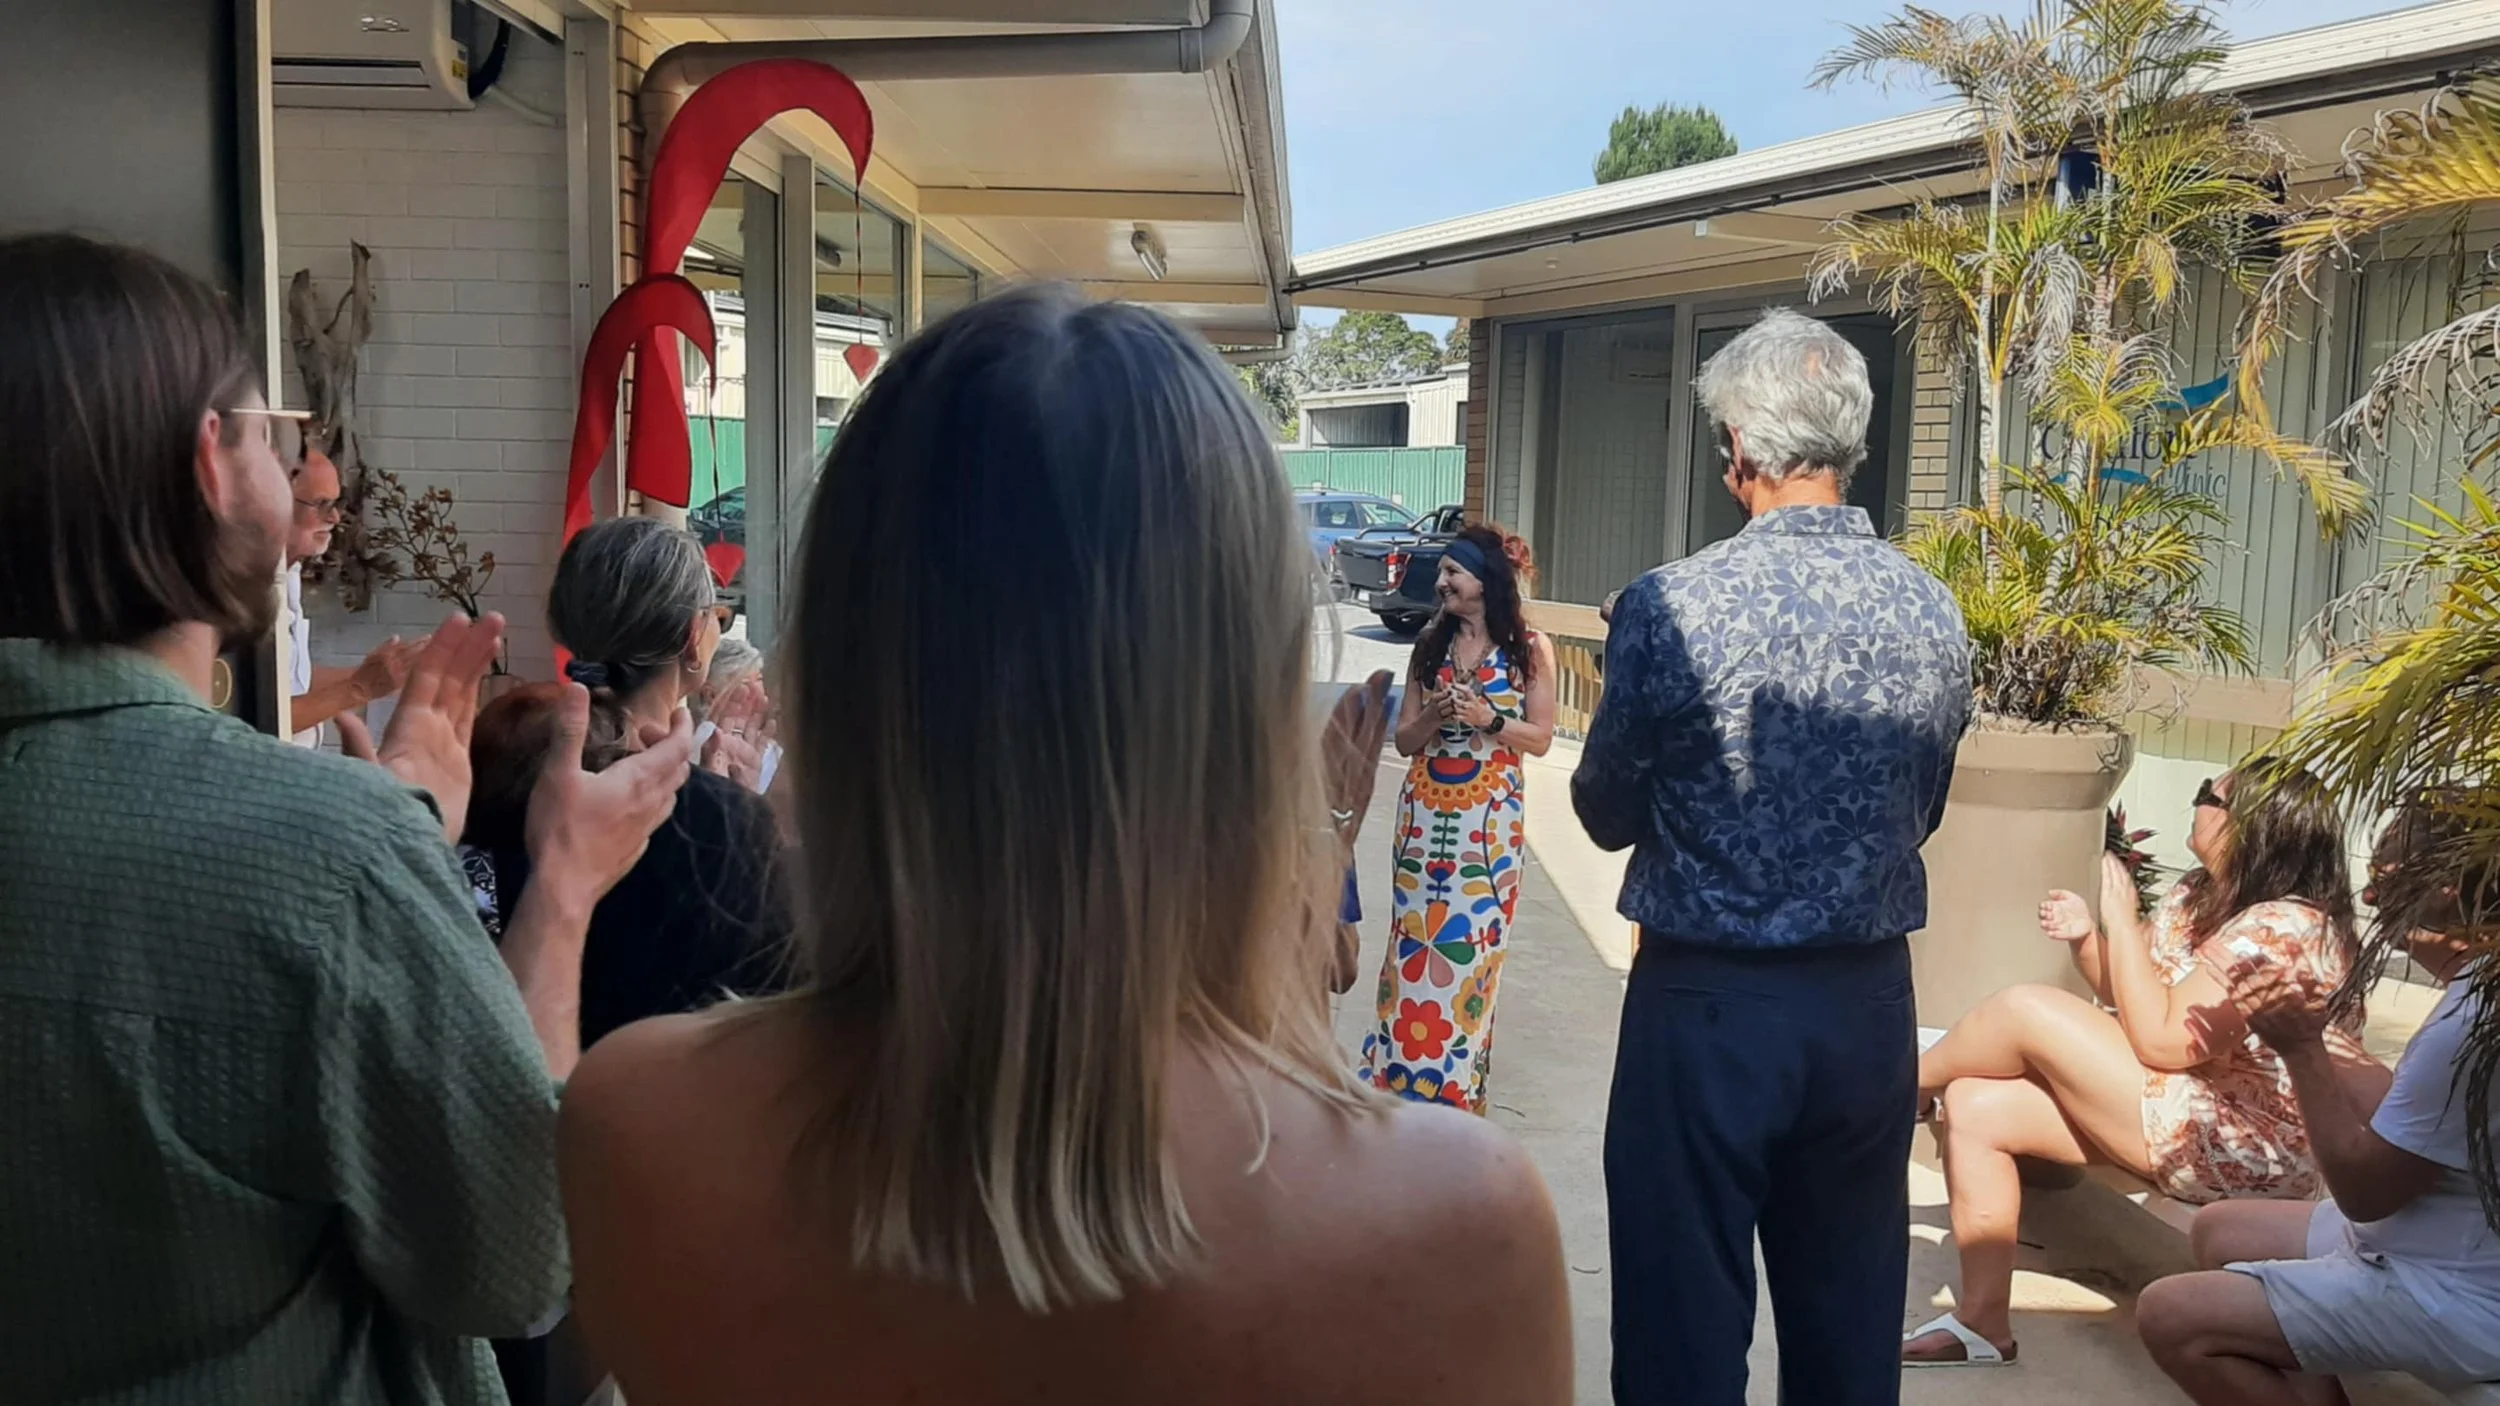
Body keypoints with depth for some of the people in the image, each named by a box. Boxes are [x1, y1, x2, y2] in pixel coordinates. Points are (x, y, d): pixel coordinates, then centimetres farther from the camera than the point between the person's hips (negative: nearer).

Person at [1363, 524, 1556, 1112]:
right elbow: (1403, 740, 7)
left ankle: (1456, 1076, 14)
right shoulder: (1430, 644, 6)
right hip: (1424, 813, 3)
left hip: (1490, 819, -3)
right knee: (1414, 940, 5)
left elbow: (1540, 739, -2)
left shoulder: (1529, 648, -2)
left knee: (1472, 943, 1)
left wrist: (1487, 718, -17)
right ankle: (1405, 1065, 17)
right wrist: (1435, 715, -13)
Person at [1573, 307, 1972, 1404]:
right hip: (1870, 1002, 5)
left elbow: (1606, 814, -5)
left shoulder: (1672, 605, -17)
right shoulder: (1935, 614, -3)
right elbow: (1922, 819, 9)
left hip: (1706, 1003, -4)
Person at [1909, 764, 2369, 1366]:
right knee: (1976, 1107, -5)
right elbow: (2130, 993, 14)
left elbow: (2162, 1041, -24)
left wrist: (2120, 917, -19)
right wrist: (2085, 938, -7)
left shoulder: (2282, 928, -20)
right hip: (2180, 1108, 10)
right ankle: (1982, 1323, 0)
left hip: (2245, 1148, -10)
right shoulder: (2200, 893, 8)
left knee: (2024, 1008, -18)